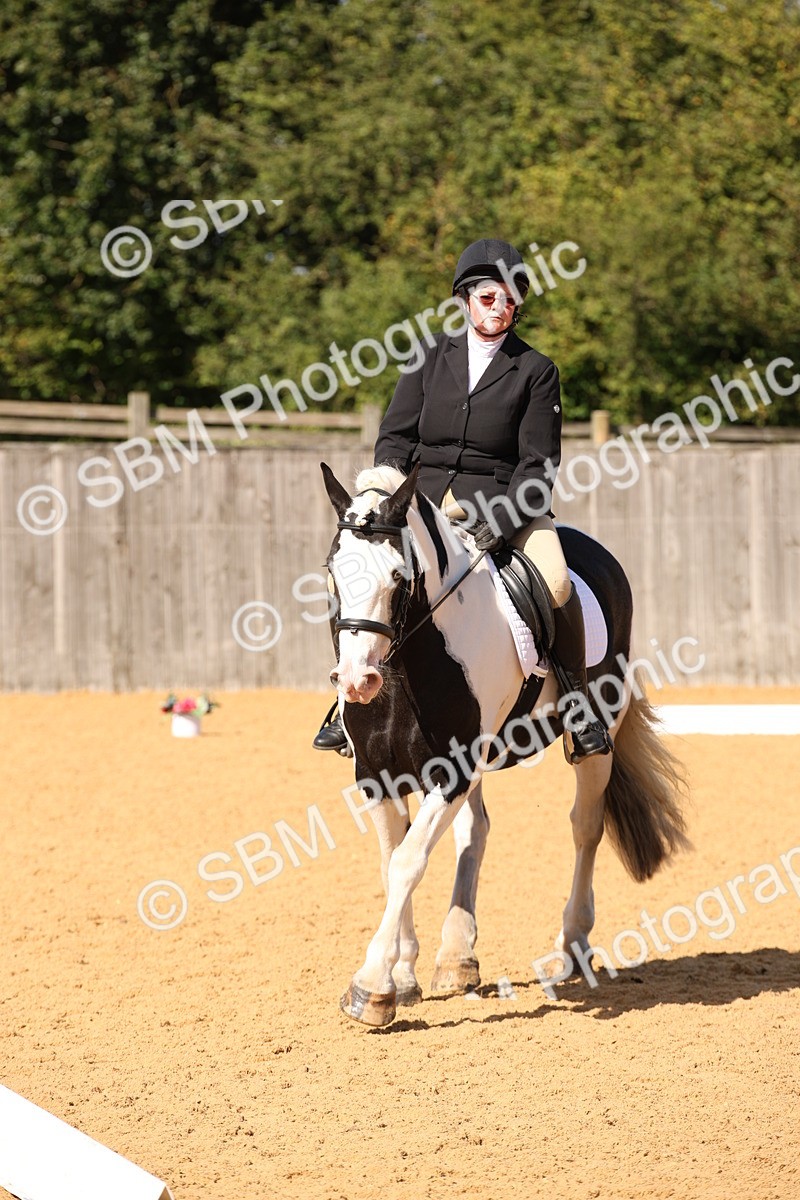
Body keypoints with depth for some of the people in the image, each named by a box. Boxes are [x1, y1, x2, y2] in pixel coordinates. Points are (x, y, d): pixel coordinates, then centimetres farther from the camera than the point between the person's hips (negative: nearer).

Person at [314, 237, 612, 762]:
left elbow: (539, 462, -3)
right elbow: (395, 437, 10)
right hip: (428, 497, 2)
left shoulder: (536, 371, 4)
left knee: (557, 584, -28)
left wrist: (503, 522, -18)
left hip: (504, 500, -2)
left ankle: (578, 701, -10)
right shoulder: (432, 358, 11)